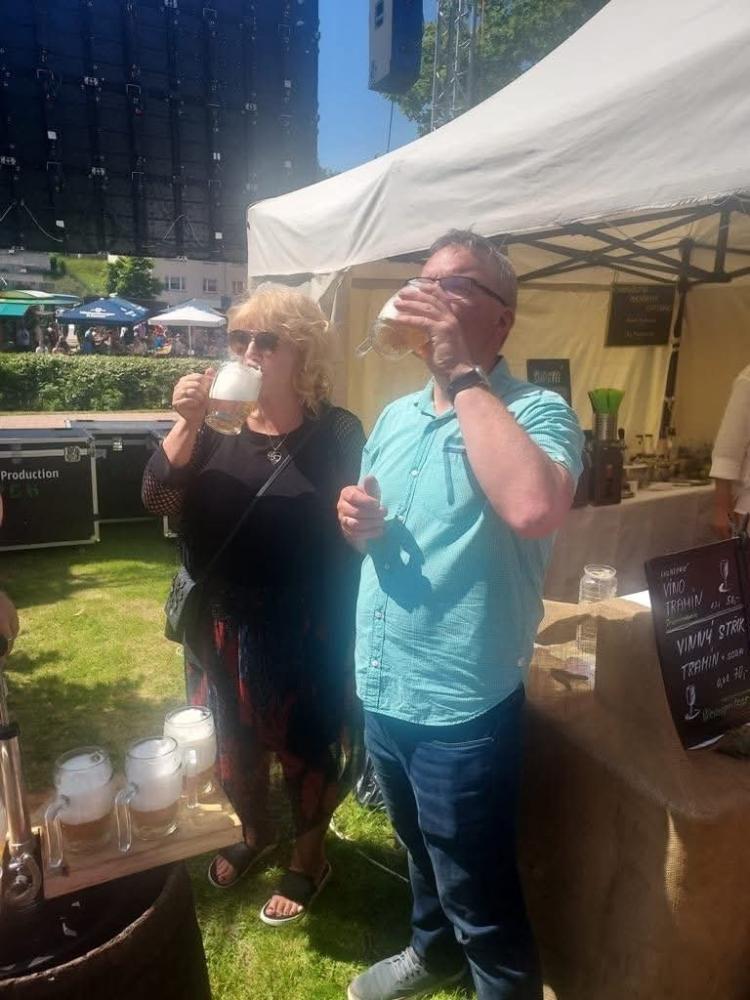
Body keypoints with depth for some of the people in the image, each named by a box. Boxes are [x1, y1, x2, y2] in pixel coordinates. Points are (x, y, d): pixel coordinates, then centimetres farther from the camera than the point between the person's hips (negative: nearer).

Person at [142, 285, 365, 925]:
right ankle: (255, 831, 52)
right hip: (222, 625, 5)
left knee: (305, 745, 14)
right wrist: (187, 423, -22)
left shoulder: (335, 432, -10)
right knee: (233, 741, 22)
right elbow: (159, 499, -10)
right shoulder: (219, 428, 0)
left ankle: (309, 858, 42)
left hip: (304, 629, -4)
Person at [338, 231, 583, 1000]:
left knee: (480, 899, 15)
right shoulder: (394, 416, 6)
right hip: (380, 690, 7)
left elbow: (533, 508, -38)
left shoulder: (536, 411, -15)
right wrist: (357, 520, -8)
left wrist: (464, 371, -28)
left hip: (462, 706, -7)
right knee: (422, 853, 31)